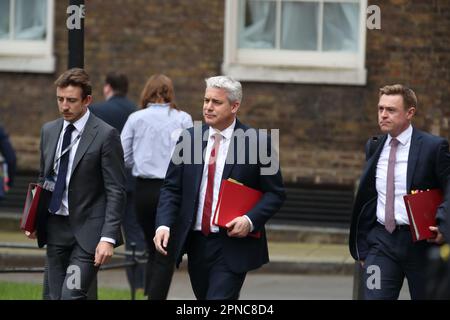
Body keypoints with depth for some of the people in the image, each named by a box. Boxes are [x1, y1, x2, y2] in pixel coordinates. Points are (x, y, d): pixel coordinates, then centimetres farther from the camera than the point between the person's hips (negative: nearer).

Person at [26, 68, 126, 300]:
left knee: (72, 295, -17)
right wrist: (34, 219, 5)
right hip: (55, 228, 6)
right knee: (56, 297, 7)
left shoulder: (105, 135, -9)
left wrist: (108, 238, -18)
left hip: (88, 231, -6)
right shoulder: (49, 131, 10)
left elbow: (116, 191, -11)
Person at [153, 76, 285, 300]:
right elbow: (171, 188, 6)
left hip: (233, 245, -5)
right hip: (196, 244, 5)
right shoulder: (189, 138, 5)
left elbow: (275, 193, -1)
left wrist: (250, 220, -17)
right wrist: (164, 224, -10)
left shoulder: (258, 143, -5)